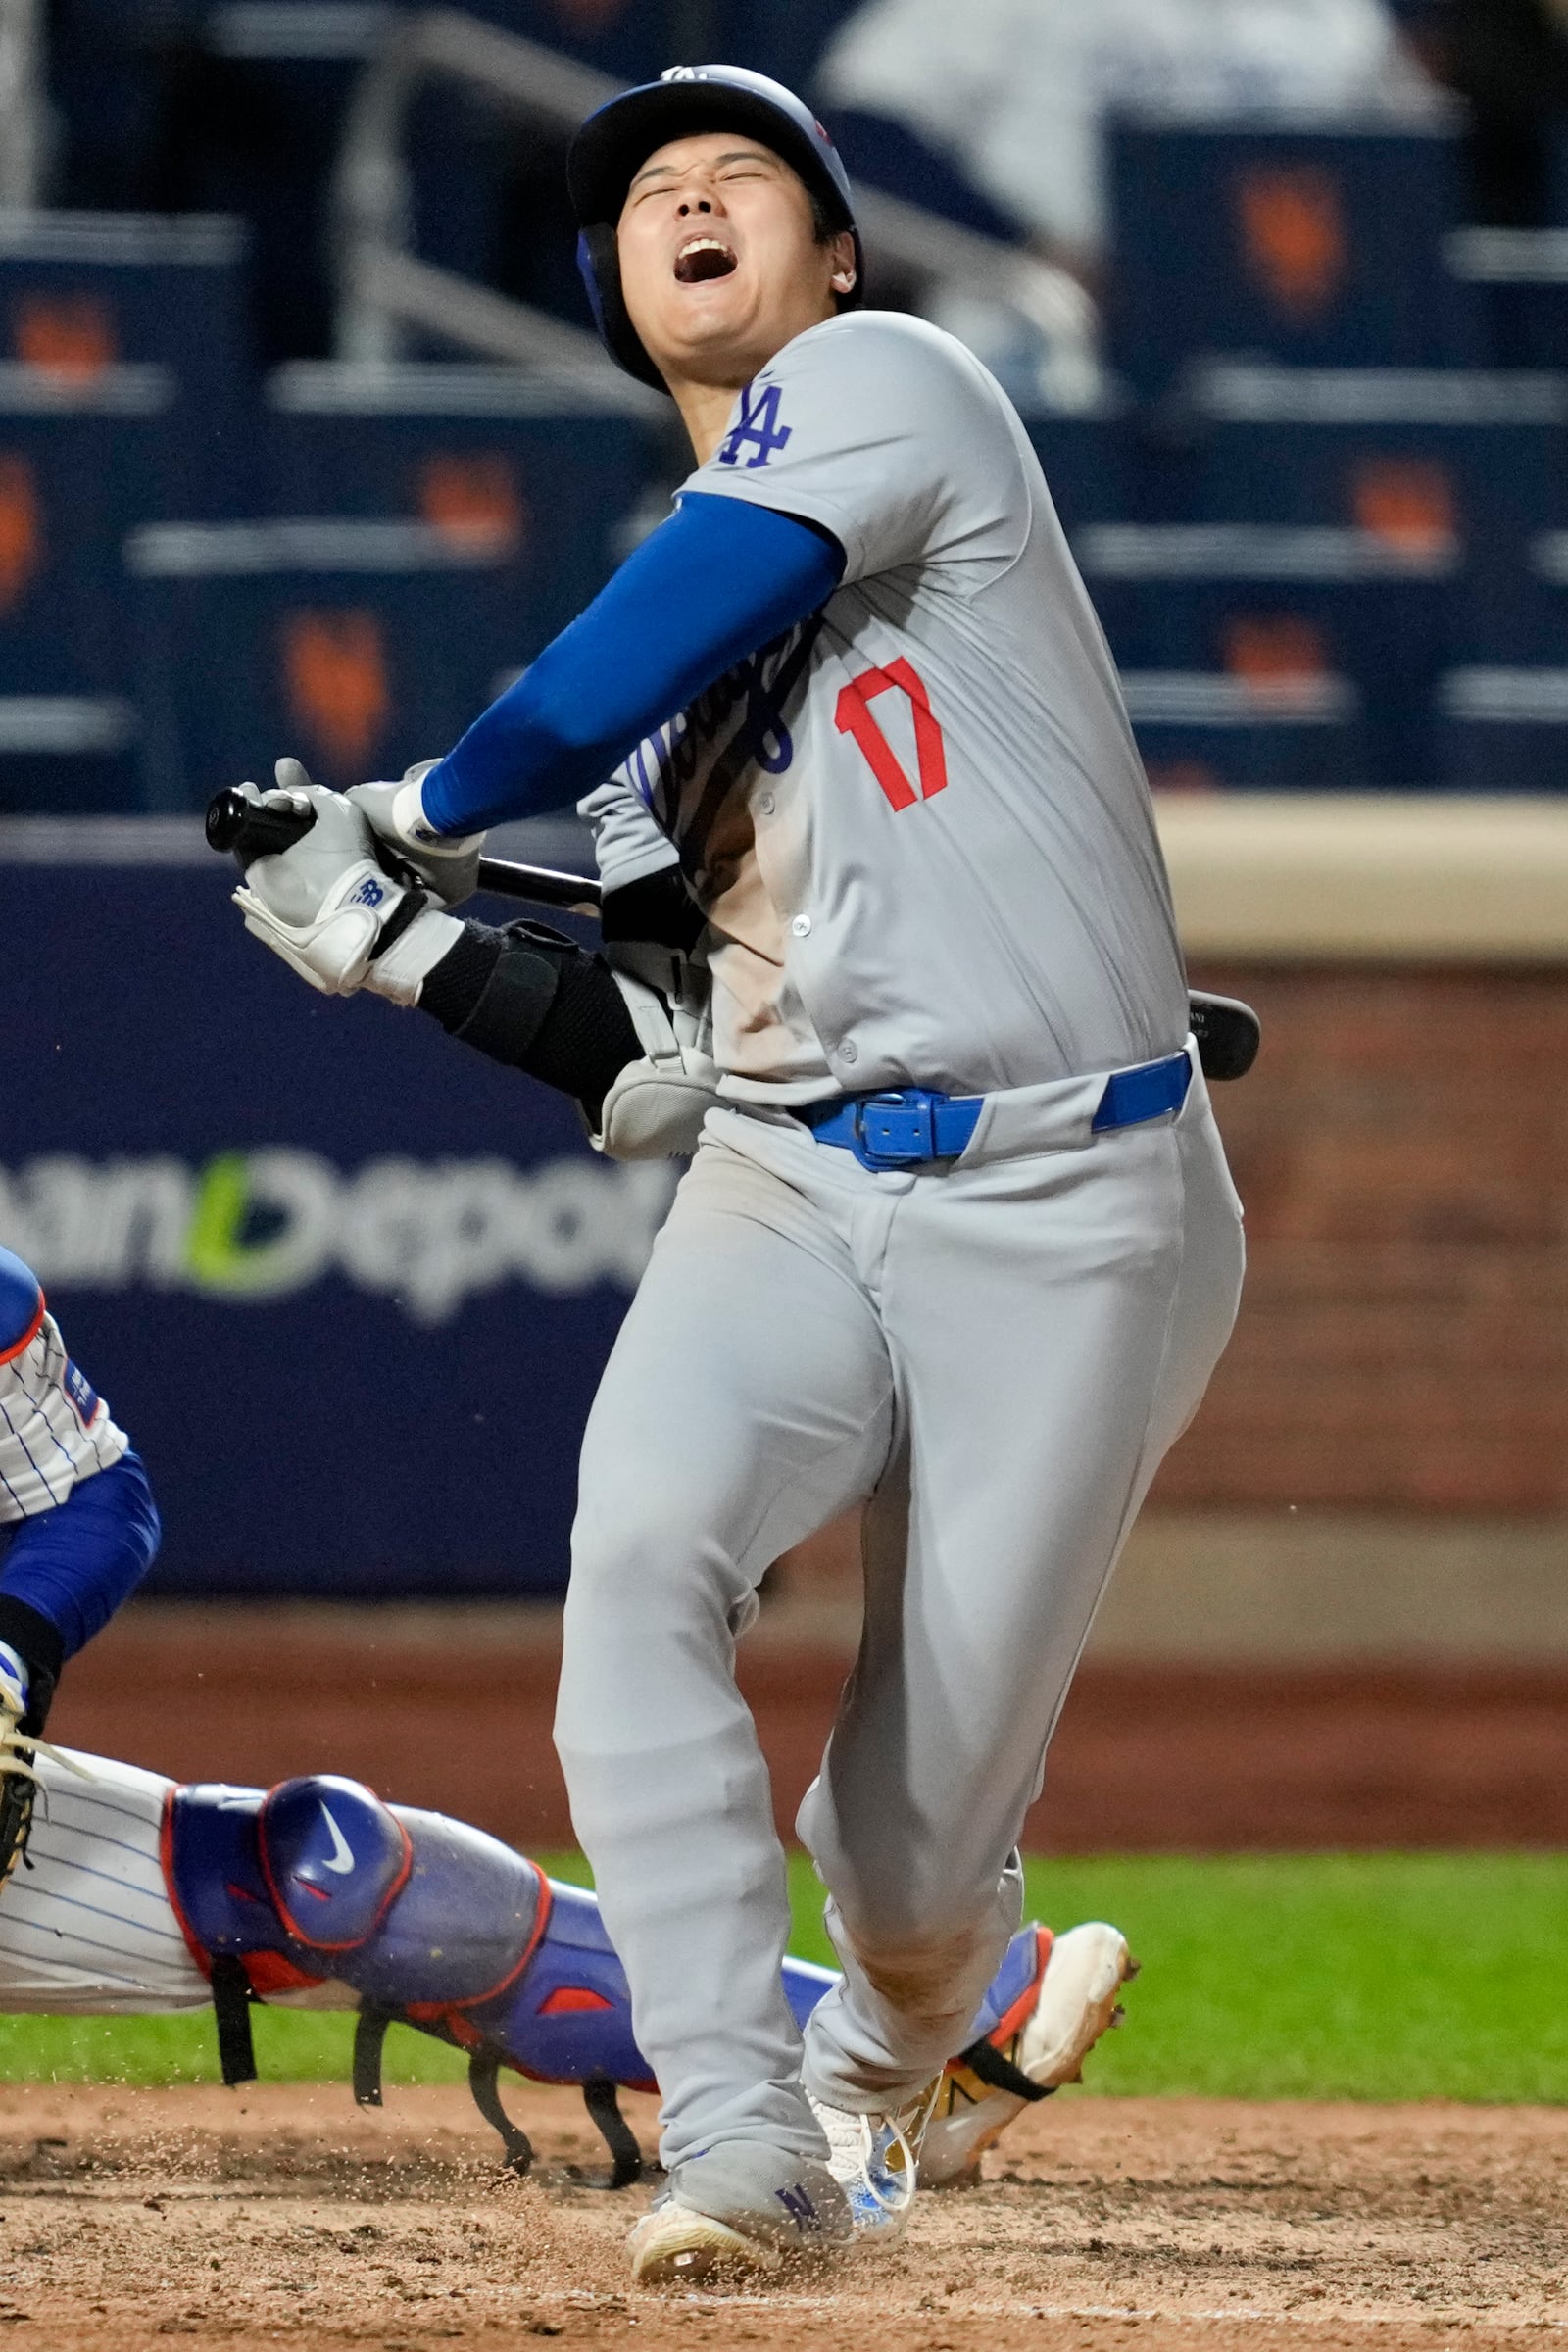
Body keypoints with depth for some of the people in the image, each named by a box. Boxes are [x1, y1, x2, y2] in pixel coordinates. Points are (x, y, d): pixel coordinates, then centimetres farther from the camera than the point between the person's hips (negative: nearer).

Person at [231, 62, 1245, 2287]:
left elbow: (643, 657, -17)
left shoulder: (881, 383, -3)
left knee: (921, 1840, -3)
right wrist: (401, 941, 2)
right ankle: (743, 2148, -25)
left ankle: (874, 2080, 33)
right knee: (643, 1554, -26)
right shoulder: (675, 624, 18)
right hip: (788, 1186, 6)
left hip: (1069, 1208, -6)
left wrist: (428, 809, -3)